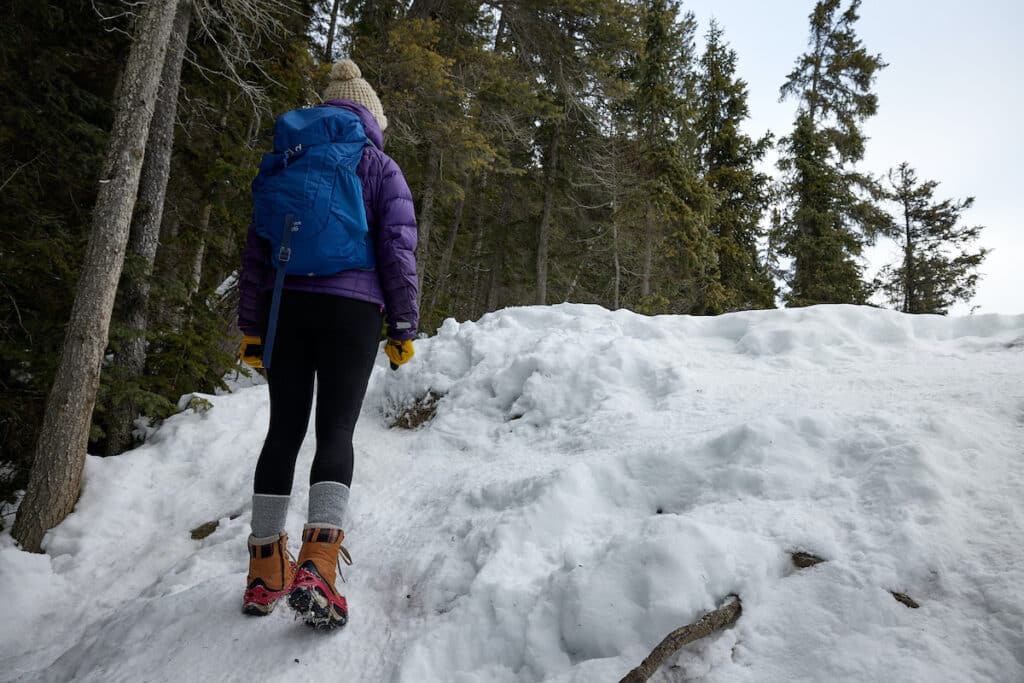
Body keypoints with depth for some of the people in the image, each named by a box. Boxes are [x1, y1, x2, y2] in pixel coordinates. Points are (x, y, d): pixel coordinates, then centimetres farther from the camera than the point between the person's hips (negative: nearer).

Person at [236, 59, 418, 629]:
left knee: (284, 429, 8)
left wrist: (252, 325, 15)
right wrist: (404, 328, 1)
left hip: (286, 305, 4)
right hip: (352, 309, -3)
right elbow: (399, 251, -2)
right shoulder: (380, 167, 7)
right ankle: (316, 564, -20)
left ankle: (266, 573, 12)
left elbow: (256, 247, 13)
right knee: (336, 431, -4)